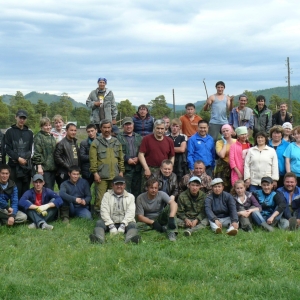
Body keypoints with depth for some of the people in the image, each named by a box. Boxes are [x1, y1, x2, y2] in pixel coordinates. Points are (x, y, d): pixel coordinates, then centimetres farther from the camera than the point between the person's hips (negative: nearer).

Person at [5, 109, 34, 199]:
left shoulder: (29, 133, 13)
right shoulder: (10, 132, 4)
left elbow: (31, 149, 8)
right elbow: (7, 149, -1)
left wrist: (26, 158, -9)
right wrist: (18, 158, -12)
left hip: (27, 166, 3)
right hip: (14, 166, -2)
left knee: (25, 190, 3)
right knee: (16, 190, -5)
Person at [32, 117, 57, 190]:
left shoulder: (52, 136, 18)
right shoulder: (38, 137, -5)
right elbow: (37, 153, -11)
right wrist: (39, 166, -17)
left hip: (53, 168, 7)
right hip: (44, 168, -7)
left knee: (51, 189, 9)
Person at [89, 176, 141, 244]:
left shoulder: (130, 196, 13)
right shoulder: (107, 195, 12)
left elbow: (130, 212, -1)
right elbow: (104, 211, -1)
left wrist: (123, 225, -18)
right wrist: (111, 226, -16)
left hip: (124, 223, 0)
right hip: (110, 223, 1)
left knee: (132, 225, -29)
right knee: (99, 223, -26)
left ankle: (130, 239, -62)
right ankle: (99, 238, -56)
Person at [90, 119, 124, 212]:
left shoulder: (116, 142, 15)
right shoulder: (96, 142, 1)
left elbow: (121, 158, 15)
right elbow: (93, 159, -5)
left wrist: (121, 171, 7)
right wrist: (95, 172, -11)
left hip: (115, 175, 4)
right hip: (101, 176, -4)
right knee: (100, 198, -7)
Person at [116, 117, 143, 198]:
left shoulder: (139, 137, 19)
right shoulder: (119, 137, 6)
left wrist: (138, 158, -7)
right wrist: (127, 159, -12)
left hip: (137, 168, 4)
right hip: (126, 168, -4)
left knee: (137, 190, 7)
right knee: (126, 191, -7)